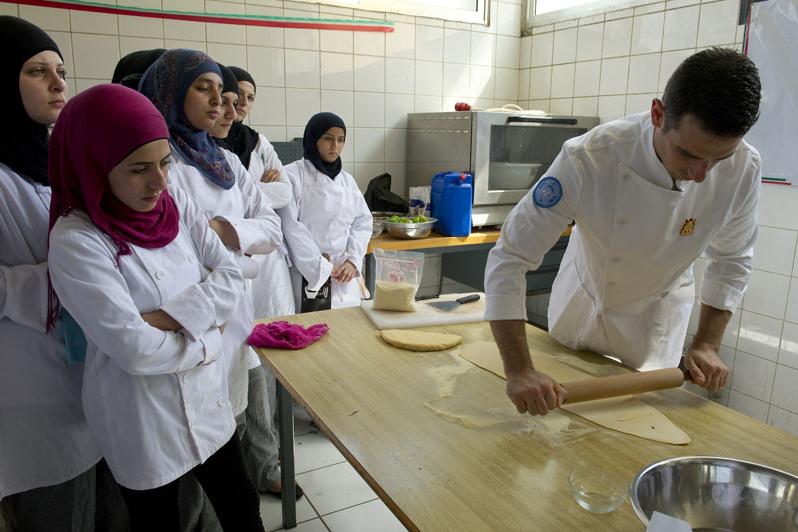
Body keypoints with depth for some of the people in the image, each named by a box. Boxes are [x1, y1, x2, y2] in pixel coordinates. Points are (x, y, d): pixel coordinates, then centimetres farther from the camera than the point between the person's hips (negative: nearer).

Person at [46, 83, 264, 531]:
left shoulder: (177, 206, -3)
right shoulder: (75, 241, -20)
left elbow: (231, 277, -7)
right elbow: (136, 349, -24)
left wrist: (169, 318, -20)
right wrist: (208, 338, -11)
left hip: (208, 397, 5)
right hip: (141, 417, -4)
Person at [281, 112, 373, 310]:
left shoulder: (347, 180, 13)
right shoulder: (292, 175, -5)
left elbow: (363, 221, 12)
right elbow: (290, 226, -12)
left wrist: (353, 260, -3)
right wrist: (321, 267, -12)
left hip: (343, 277, 5)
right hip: (306, 276, -5)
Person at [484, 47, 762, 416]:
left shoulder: (742, 170, -25)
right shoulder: (588, 160, -37)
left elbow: (731, 259, -6)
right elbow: (509, 259, -36)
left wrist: (708, 343, -14)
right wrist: (519, 371, -42)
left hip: (657, 313, 1)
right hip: (581, 301, 0)